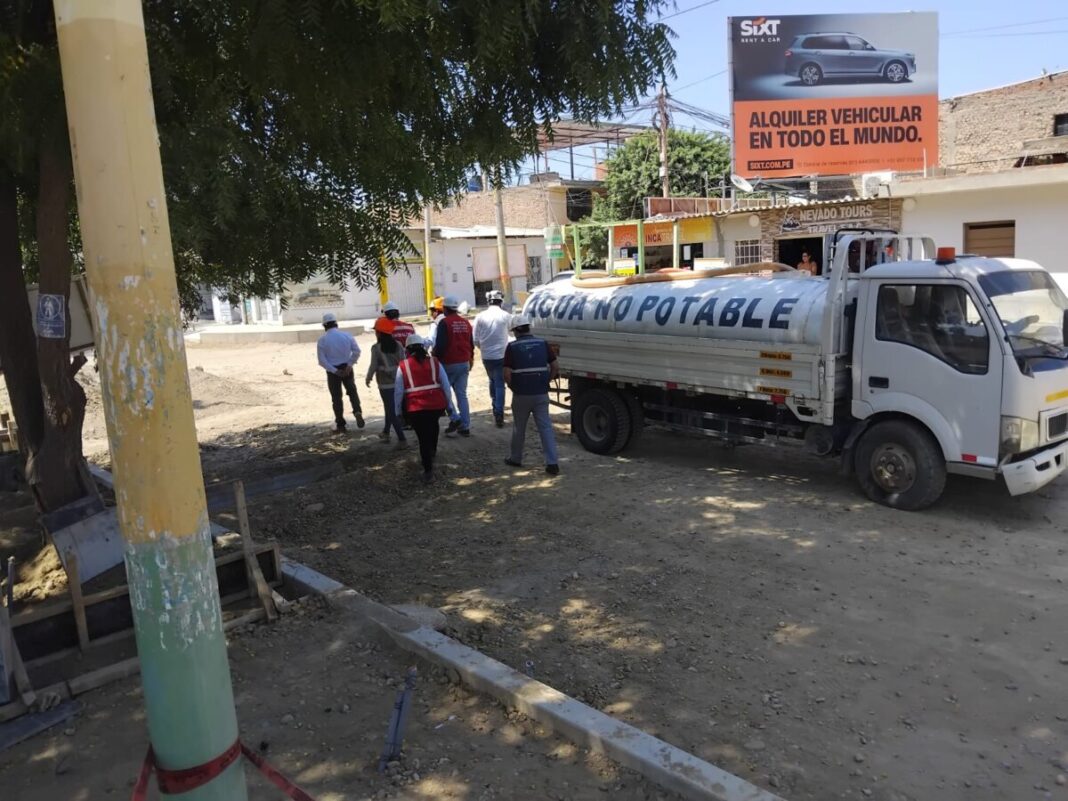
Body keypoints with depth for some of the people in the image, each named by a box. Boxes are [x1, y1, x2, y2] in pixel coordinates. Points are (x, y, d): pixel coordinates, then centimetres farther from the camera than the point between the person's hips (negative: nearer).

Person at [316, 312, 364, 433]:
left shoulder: (323, 339, -8)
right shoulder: (347, 335, -2)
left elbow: (322, 360, -12)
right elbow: (356, 351, -8)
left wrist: (334, 371, -11)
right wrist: (349, 364, -7)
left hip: (332, 371, -2)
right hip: (347, 368, 2)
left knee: (336, 397, 7)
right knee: (352, 391, 17)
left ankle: (341, 425, 10)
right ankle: (357, 411, -10)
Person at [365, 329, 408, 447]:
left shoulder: (376, 348, -12)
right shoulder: (398, 345, 0)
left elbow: (373, 366, -11)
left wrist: (368, 378, 6)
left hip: (385, 384, -5)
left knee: (392, 411, 0)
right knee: (391, 408, 23)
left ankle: (402, 439, -4)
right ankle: (386, 433, 38)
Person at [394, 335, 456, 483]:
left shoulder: (403, 366, 4)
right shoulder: (434, 362, 9)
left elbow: (398, 391, 2)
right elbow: (446, 386, 8)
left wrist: (398, 411, 12)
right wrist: (449, 406, 17)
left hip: (415, 408, -2)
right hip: (437, 405, 2)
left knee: (423, 437, 8)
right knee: (432, 425, 33)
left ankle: (428, 471, 7)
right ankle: (432, 452, 43)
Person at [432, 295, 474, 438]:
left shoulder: (444, 323, -11)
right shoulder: (465, 323, 10)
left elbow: (439, 345, -16)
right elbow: (471, 343, 18)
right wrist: (470, 359, 29)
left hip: (448, 363, -6)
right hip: (464, 363, 6)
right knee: (462, 395, 9)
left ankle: (454, 419, -6)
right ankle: (465, 427, 8)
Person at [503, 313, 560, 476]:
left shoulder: (512, 347, -6)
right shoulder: (543, 344, 2)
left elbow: (507, 374, -10)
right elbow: (555, 367, 2)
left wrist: (513, 387, 7)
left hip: (521, 395, -2)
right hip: (541, 394, 2)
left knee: (519, 428, 15)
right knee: (546, 427, 3)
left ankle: (515, 459, 29)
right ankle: (552, 463, -3)